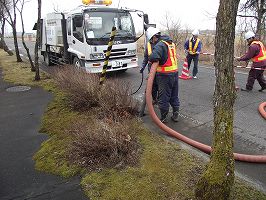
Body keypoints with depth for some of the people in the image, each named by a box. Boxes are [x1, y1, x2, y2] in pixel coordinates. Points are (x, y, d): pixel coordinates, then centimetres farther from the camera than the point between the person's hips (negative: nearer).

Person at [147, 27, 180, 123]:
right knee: (174, 96, 17)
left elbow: (154, 57, -32)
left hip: (165, 75, -8)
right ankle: (175, 115, 27)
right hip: (175, 72, 8)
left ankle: (163, 118, 14)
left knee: (163, 97, 3)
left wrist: (151, 60, -11)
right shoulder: (171, 42, 13)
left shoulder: (160, 45, -15)